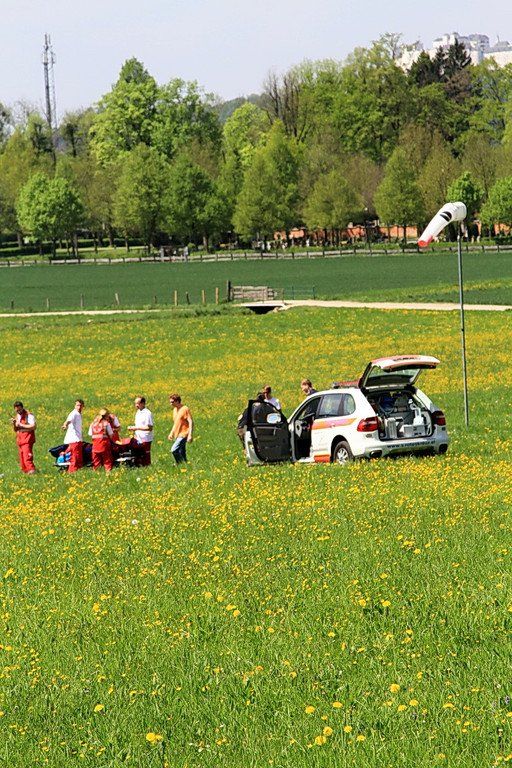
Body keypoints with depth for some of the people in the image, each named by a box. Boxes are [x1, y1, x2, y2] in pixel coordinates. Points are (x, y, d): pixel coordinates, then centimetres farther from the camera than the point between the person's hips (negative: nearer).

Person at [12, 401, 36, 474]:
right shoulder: (17, 416, 18)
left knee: (26, 455, -20)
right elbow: (15, 430, 22)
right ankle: (25, 471, 6)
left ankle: (31, 470, -26)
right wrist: (14, 424, 0)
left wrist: (21, 425, -14)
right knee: (21, 456, 3)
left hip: (27, 438, -8)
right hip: (19, 439, 8)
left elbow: (33, 427, -15)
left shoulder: (29, 415, -5)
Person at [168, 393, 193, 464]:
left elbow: (191, 422, -15)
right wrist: (171, 433, 21)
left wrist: (190, 435, -22)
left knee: (174, 450, -20)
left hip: (183, 435, -9)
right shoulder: (175, 409, 14)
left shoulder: (185, 409, -12)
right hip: (177, 435, 9)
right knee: (182, 453, 9)